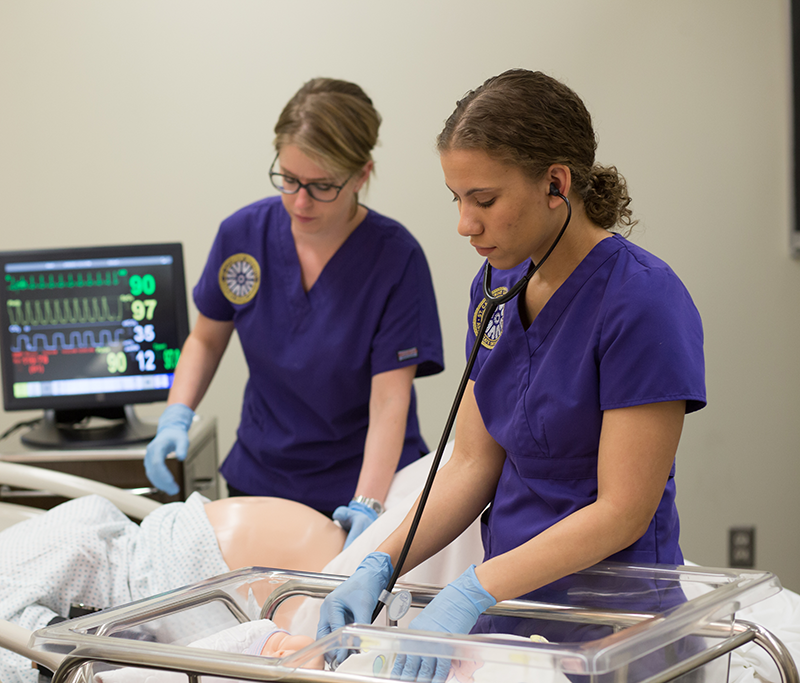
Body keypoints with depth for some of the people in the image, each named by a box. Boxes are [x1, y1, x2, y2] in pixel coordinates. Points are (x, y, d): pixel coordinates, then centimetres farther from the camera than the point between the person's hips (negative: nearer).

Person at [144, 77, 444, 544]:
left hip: (362, 486, -3)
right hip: (259, 479, 4)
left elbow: (389, 400, -22)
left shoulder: (397, 258, -19)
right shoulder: (243, 234, -9)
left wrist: (366, 506, -34)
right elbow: (206, 339, 7)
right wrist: (176, 417, -10)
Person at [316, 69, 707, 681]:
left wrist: (473, 591, -27)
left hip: (610, 617, -6)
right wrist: (378, 569, -9)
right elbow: (474, 463, 4)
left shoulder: (644, 300, -20)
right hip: (512, 602, 6)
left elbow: (622, 512, -21)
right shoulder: (498, 289, 3)